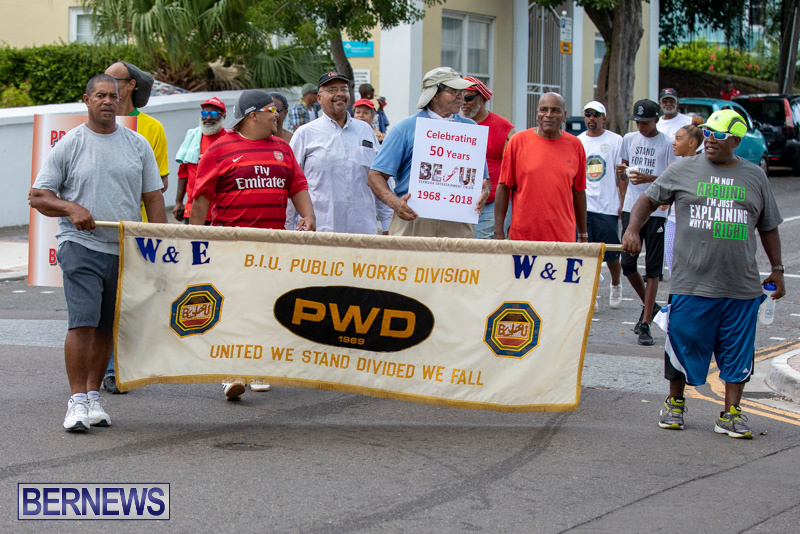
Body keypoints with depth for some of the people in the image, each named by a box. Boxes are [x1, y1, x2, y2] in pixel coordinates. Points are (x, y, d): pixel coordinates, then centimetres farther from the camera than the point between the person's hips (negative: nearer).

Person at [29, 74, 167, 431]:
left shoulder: (138, 145, 11)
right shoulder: (69, 145, 3)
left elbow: (153, 198, 13)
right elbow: (38, 196, 4)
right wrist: (71, 208, -15)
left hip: (126, 250, 3)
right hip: (81, 245, -3)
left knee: (108, 327, 7)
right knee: (83, 321, -14)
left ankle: (93, 395, 17)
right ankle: (77, 400, -10)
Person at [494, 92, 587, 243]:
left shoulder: (575, 145, 7)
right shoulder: (518, 141, 2)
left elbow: (578, 192, 13)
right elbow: (503, 187, 2)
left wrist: (583, 235, 15)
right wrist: (498, 231, -3)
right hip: (522, 235, -1)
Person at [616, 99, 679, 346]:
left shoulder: (668, 144, -3)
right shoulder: (629, 139, 11)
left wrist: (648, 178, -23)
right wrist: (622, 172, -3)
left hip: (657, 212, -4)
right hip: (631, 209, 4)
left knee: (652, 269, -2)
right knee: (627, 264, 1)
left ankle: (645, 324, 2)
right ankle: (649, 305, 27)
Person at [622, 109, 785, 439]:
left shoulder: (754, 177, 10)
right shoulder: (684, 171, 6)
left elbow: (768, 228, 16)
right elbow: (648, 200, 9)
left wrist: (777, 269, 14)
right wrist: (633, 229, -8)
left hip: (741, 288, 1)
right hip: (691, 284, -1)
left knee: (738, 351, 3)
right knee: (683, 344, 4)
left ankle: (730, 414, 12)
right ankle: (675, 404, 23)